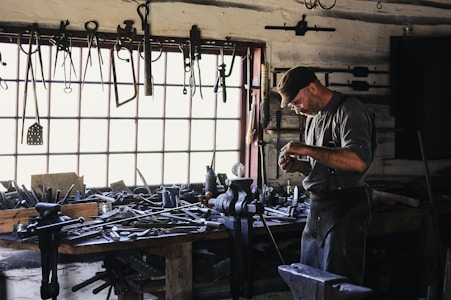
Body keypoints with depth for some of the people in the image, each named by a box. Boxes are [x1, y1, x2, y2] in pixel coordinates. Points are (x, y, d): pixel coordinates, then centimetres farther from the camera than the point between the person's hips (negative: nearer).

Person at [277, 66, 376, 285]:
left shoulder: (348, 111, -12)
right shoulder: (313, 116, 16)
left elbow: (358, 161, -27)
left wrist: (307, 150, -23)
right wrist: (297, 165, 3)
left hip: (344, 209, -9)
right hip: (317, 208, 9)